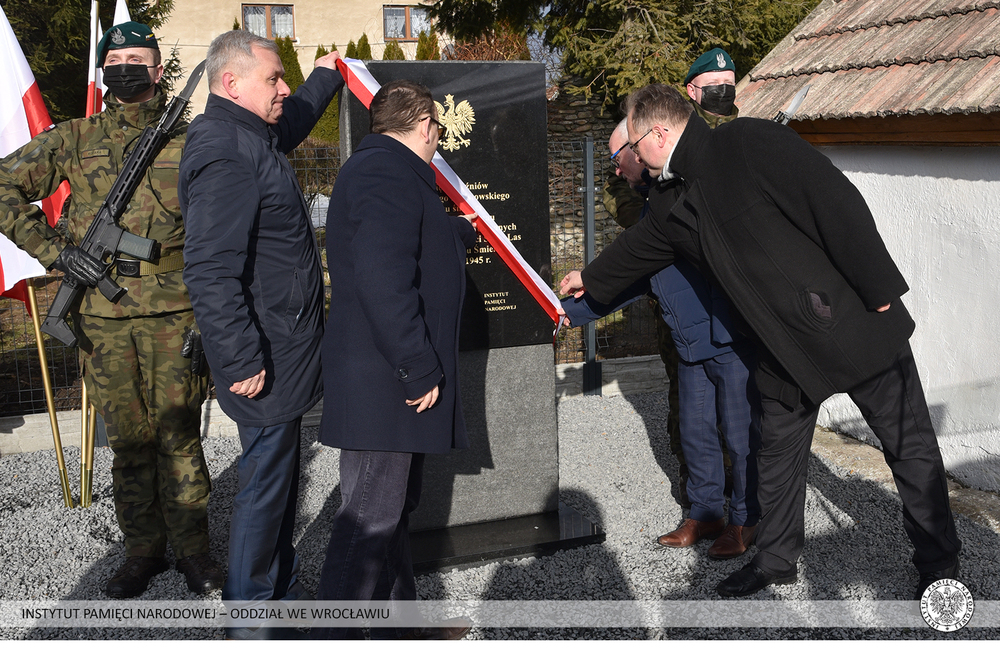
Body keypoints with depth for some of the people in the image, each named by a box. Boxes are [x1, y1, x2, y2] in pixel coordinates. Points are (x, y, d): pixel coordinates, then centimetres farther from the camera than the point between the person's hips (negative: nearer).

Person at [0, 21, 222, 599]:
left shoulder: (188, 141, 6)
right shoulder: (75, 139, 7)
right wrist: (54, 249, -3)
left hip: (173, 311, -1)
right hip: (102, 314, 2)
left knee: (178, 432, 2)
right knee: (128, 437, 9)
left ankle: (193, 547, 16)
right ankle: (143, 550, 22)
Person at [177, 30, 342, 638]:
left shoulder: (257, 137, 12)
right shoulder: (225, 153, -21)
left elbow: (298, 117, 39)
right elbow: (211, 271, -27)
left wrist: (326, 76, 52)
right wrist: (243, 359, -26)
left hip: (286, 348, 10)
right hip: (265, 358, -10)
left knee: (281, 473, 20)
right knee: (266, 482, 0)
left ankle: (282, 588, 35)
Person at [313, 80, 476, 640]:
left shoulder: (380, 170, 20)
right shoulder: (389, 174, -16)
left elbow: (417, 240, 41)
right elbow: (383, 280, -28)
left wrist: (465, 231, 60)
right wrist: (419, 369, -24)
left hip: (390, 378, 11)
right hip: (384, 381, -11)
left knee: (397, 506, 20)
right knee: (371, 519, -5)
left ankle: (402, 620, 35)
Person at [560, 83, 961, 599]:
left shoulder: (747, 142, -16)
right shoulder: (672, 205, 7)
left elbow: (838, 203, -20)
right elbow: (637, 248, 28)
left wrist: (880, 292, -20)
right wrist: (589, 279, 42)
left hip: (852, 321, -7)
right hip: (784, 345, 7)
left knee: (910, 447, 5)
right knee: (777, 457, 13)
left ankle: (940, 565, 22)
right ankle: (776, 560, 31)